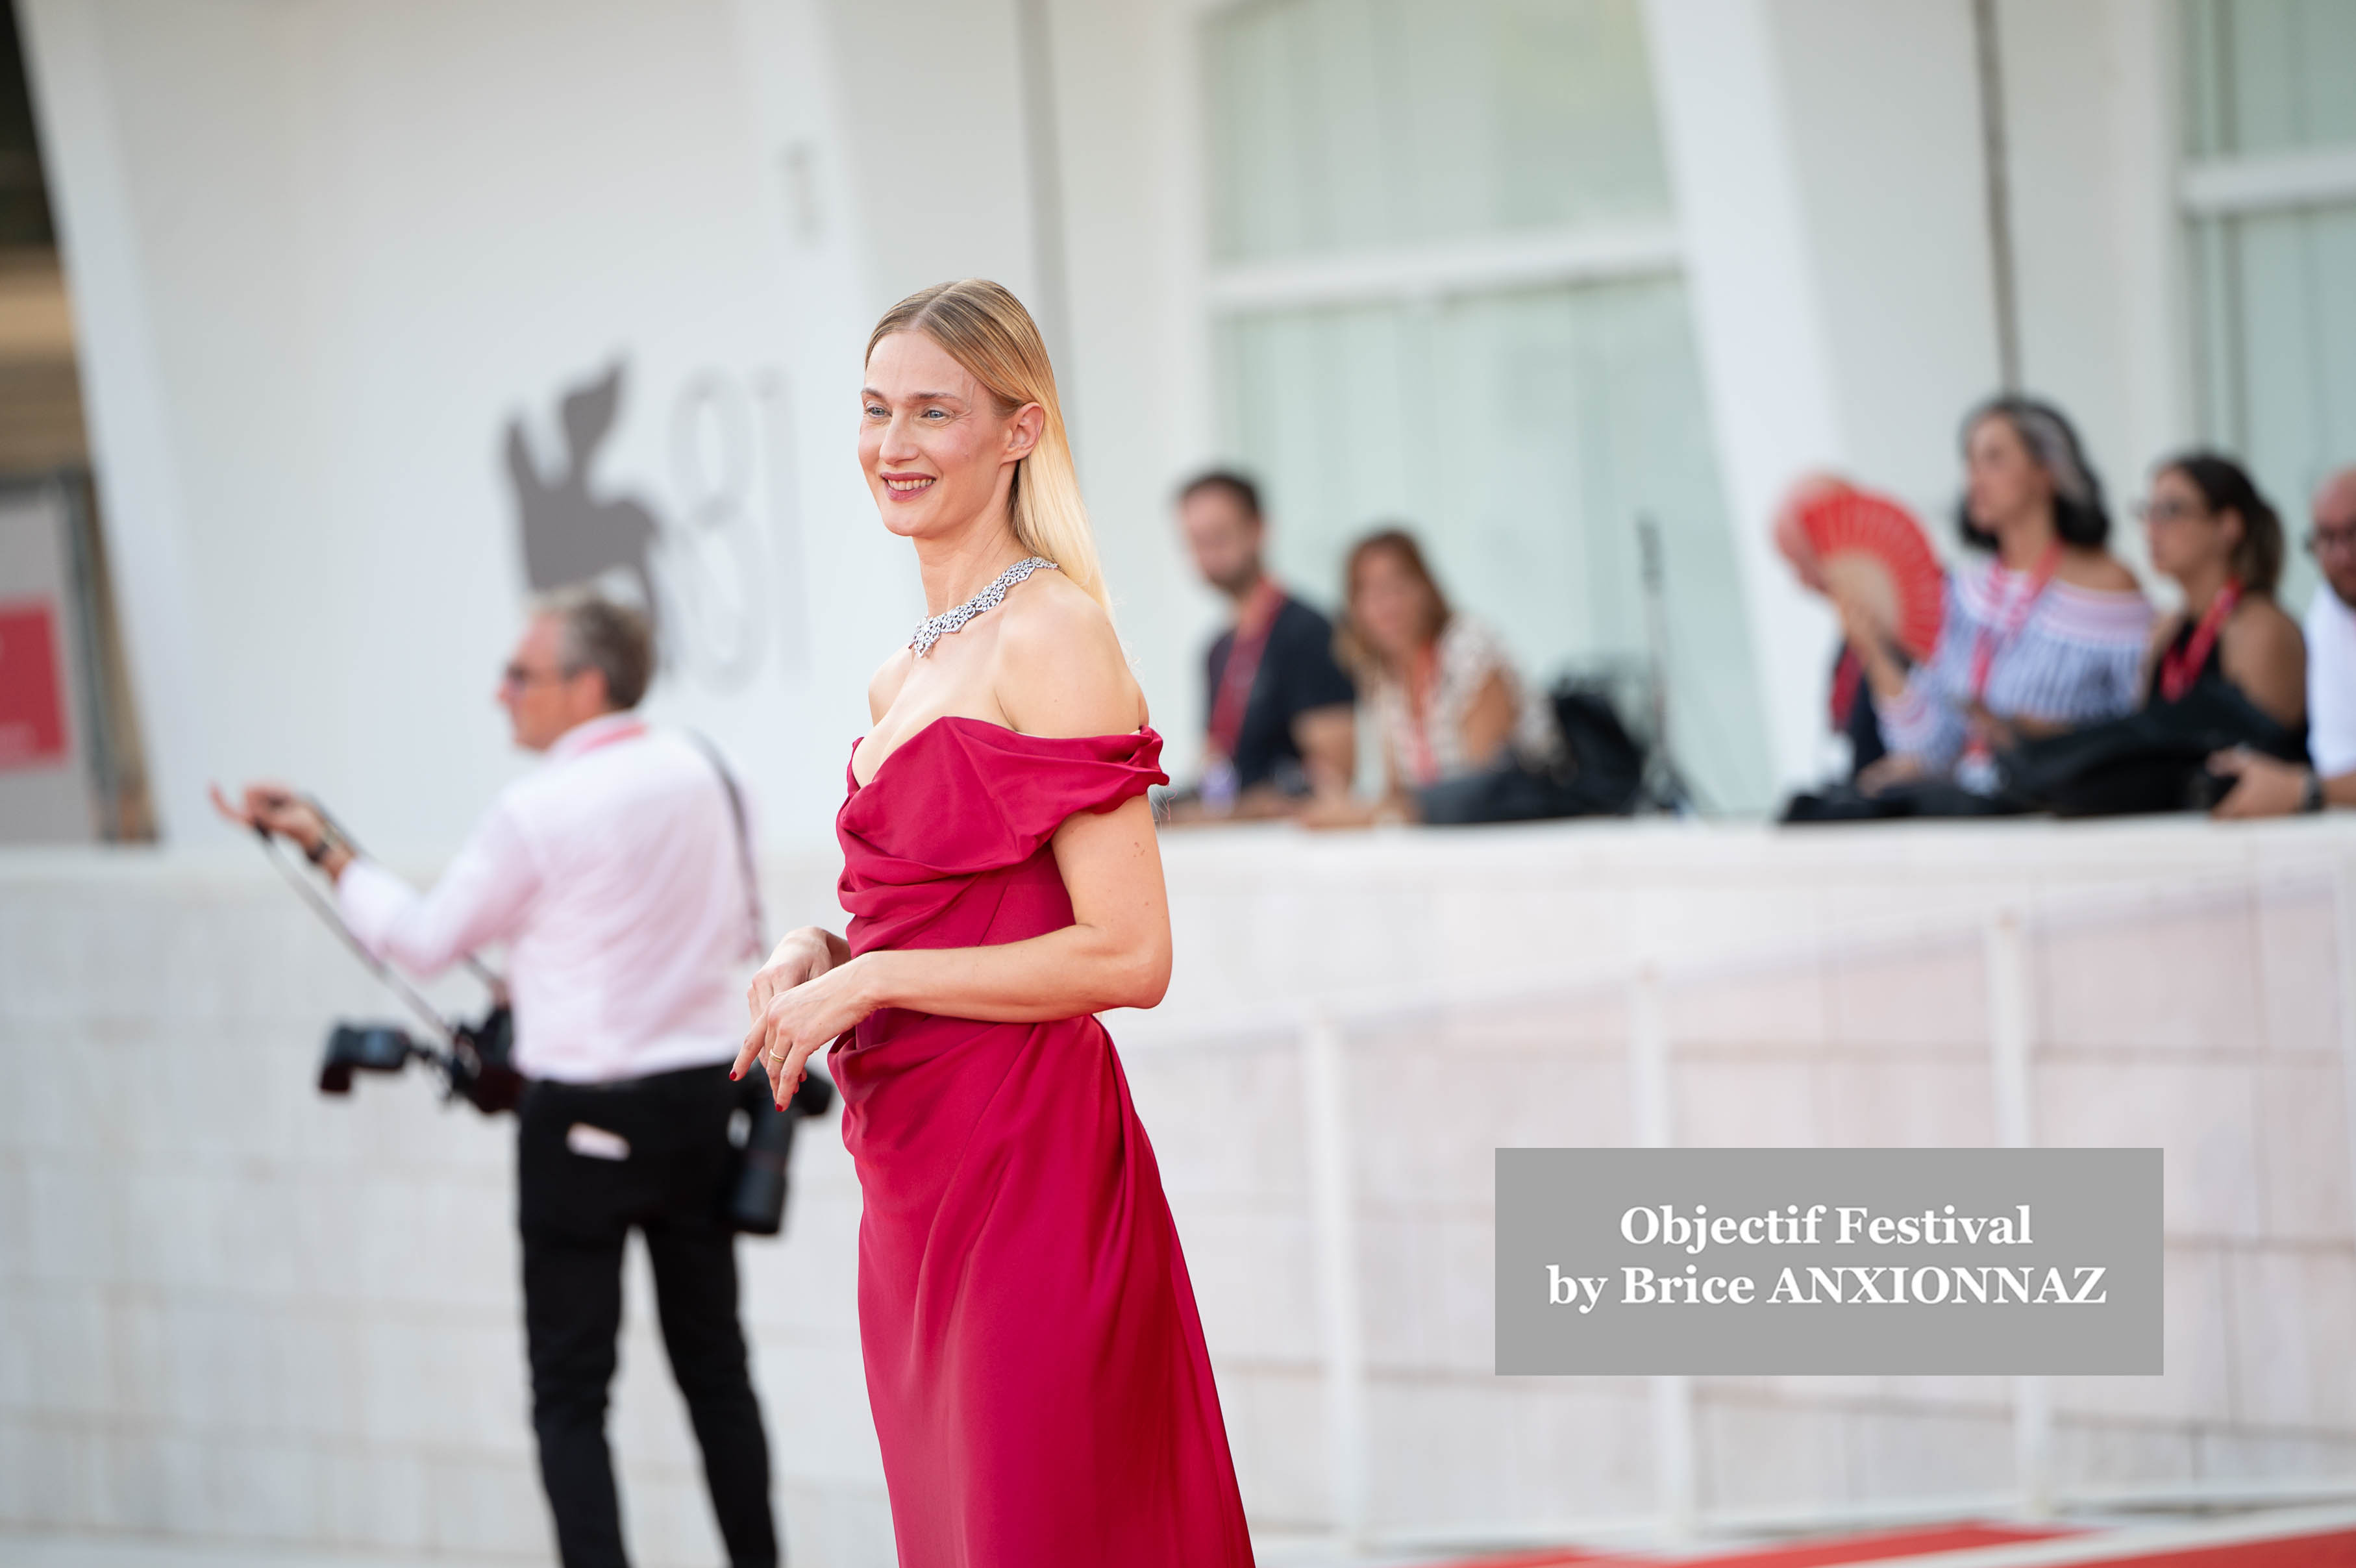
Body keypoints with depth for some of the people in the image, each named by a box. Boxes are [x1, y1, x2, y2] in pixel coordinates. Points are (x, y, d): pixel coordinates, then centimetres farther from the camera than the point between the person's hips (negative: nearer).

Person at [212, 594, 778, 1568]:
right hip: (701, 1086, 6)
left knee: (570, 1388, 1)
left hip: (588, 1118, -6)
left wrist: (324, 849, 8)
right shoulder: (698, 774, 3)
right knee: (714, 1365, 15)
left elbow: (425, 941, -3)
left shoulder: (539, 812, -15)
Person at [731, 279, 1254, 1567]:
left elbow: (1128, 956, -17)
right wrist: (816, 958, 6)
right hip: (914, 1175, 9)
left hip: (1026, 1163, -9)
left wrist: (868, 979, -13)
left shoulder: (1054, 636, -10)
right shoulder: (903, 680, 16)